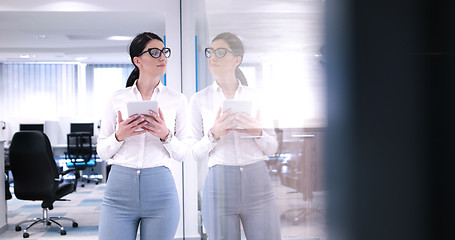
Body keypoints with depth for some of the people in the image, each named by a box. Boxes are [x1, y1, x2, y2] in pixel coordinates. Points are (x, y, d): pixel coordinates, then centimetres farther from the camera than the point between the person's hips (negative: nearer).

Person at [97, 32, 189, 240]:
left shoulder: (177, 100, 5)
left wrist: (166, 135, -14)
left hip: (160, 189, 0)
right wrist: (119, 136, -11)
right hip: (120, 186, 0)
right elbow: (102, 152, 8)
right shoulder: (117, 99, 6)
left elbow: (183, 154, 5)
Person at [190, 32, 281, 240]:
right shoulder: (199, 100, 5)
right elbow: (195, 154, 3)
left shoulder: (256, 96, 8)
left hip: (257, 180, 1)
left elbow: (272, 148, 10)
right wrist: (213, 134, -14)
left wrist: (257, 132, -9)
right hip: (219, 183, -1)